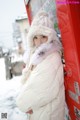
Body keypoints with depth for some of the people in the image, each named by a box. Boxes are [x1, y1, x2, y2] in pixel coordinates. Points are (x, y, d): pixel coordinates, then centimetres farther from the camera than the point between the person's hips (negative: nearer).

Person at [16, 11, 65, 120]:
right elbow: (27, 80, 6)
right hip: (37, 107, 7)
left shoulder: (53, 58, -22)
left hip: (47, 110, -7)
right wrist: (25, 102, -9)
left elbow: (46, 90, -23)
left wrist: (24, 102, -11)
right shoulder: (36, 55, 5)